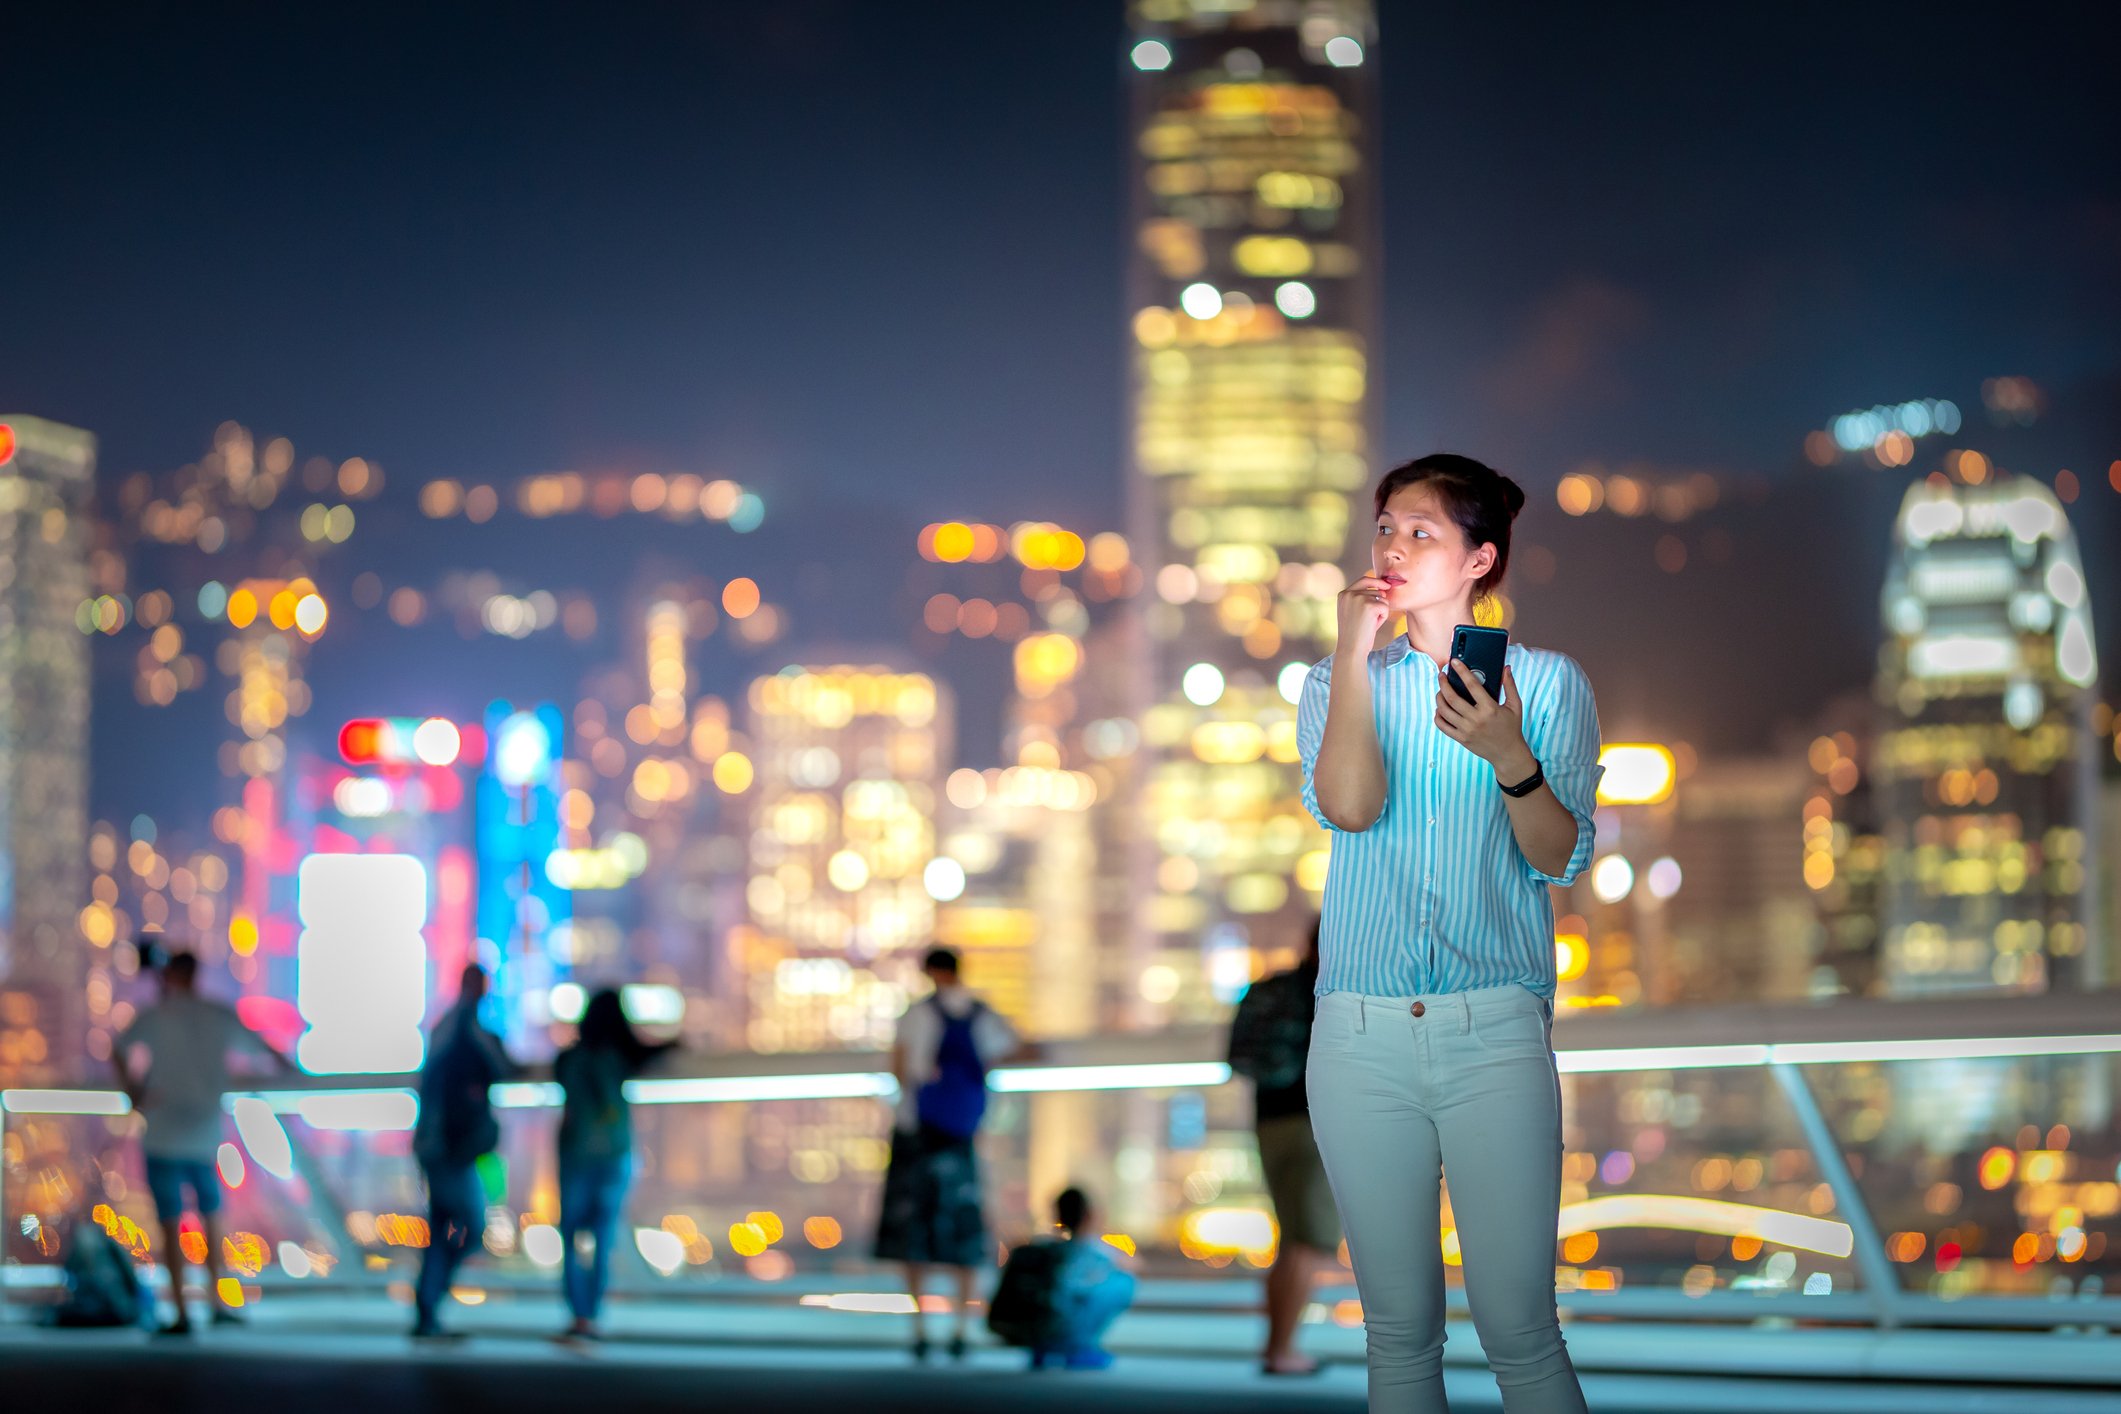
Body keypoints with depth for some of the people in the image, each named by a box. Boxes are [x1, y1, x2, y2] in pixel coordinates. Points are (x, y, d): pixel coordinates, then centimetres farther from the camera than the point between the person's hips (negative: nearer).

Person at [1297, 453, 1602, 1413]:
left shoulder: (1546, 683, 7)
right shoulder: (1340, 683, 12)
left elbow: (1561, 859, -2)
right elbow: (1348, 806, -8)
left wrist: (1509, 756, -18)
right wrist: (1354, 652, -8)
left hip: (1494, 1034, -2)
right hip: (1362, 1035, 2)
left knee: (1517, 1327, -7)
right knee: (1399, 1329, 6)